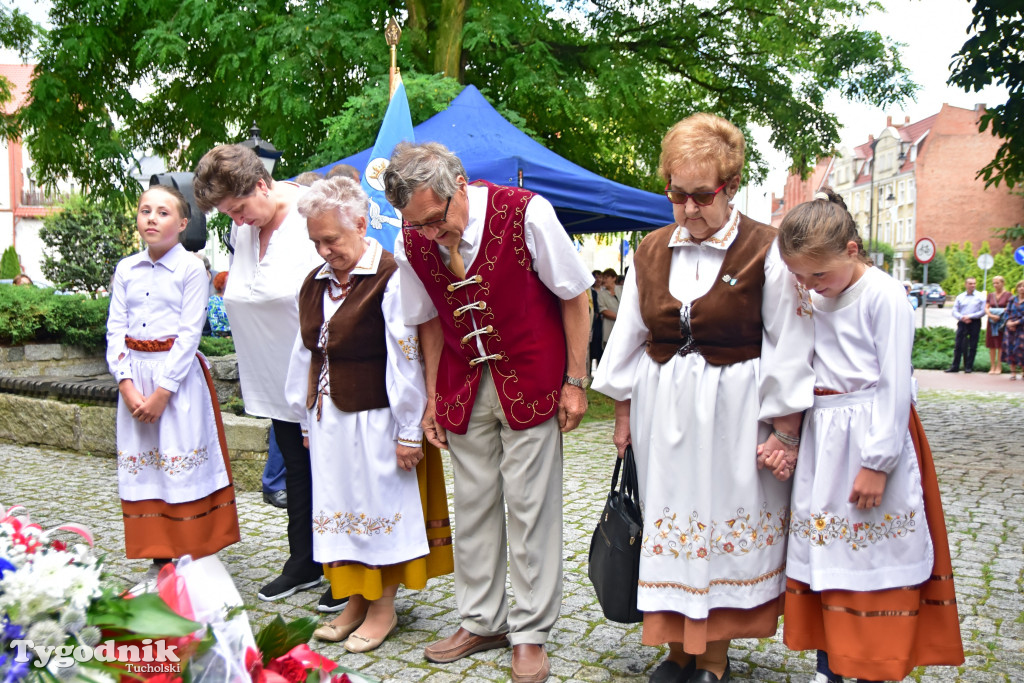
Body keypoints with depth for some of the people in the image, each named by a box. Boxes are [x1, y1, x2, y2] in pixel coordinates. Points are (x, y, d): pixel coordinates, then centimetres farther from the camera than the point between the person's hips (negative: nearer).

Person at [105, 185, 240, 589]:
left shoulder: (191, 270, -6)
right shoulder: (126, 270, 9)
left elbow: (190, 333, -11)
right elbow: (116, 329, 5)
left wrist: (162, 392, -15)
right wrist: (126, 384, -8)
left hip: (179, 376, -5)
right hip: (135, 377, 5)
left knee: (181, 463, -2)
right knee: (142, 467, 8)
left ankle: (190, 563, 9)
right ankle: (158, 563, 20)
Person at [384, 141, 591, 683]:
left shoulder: (525, 213, -19)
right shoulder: (411, 243, -7)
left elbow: (575, 298, -9)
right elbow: (430, 324, 8)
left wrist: (575, 383, -8)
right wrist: (433, 399, 7)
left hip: (531, 382, -4)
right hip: (464, 388, 4)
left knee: (529, 505, 1)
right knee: (474, 504, 10)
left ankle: (530, 633, 16)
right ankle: (482, 621, 27)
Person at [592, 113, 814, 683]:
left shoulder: (766, 252, -8)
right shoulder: (651, 252, 6)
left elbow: (789, 349, -7)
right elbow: (629, 338, 12)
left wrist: (784, 431, -8)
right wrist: (624, 412, 11)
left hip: (734, 414, -4)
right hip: (663, 411, 4)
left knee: (726, 523, 4)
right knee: (669, 520, 9)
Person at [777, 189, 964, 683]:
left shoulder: (884, 296, -13)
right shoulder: (815, 301, 8)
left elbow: (895, 387, -15)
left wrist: (877, 462, -17)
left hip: (871, 436, -7)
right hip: (821, 439, 7)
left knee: (873, 561, 1)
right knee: (821, 554, 11)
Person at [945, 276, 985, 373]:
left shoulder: (980, 297, 3)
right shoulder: (960, 297, 10)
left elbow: (983, 311, -4)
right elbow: (955, 312, 7)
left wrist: (970, 316, -12)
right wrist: (962, 318, -11)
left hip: (975, 323, -2)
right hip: (962, 322, 2)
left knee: (973, 346, 2)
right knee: (958, 345, 0)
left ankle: (969, 366, 10)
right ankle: (955, 366, 4)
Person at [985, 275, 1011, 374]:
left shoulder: (1008, 295, 1)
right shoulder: (990, 295, 13)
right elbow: (986, 308, 6)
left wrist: (999, 315, -17)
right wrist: (990, 315, -13)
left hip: (1002, 322, -4)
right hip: (991, 322, 4)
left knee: (1000, 345, -3)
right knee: (991, 345, 3)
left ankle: (999, 367, 4)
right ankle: (992, 367, 10)